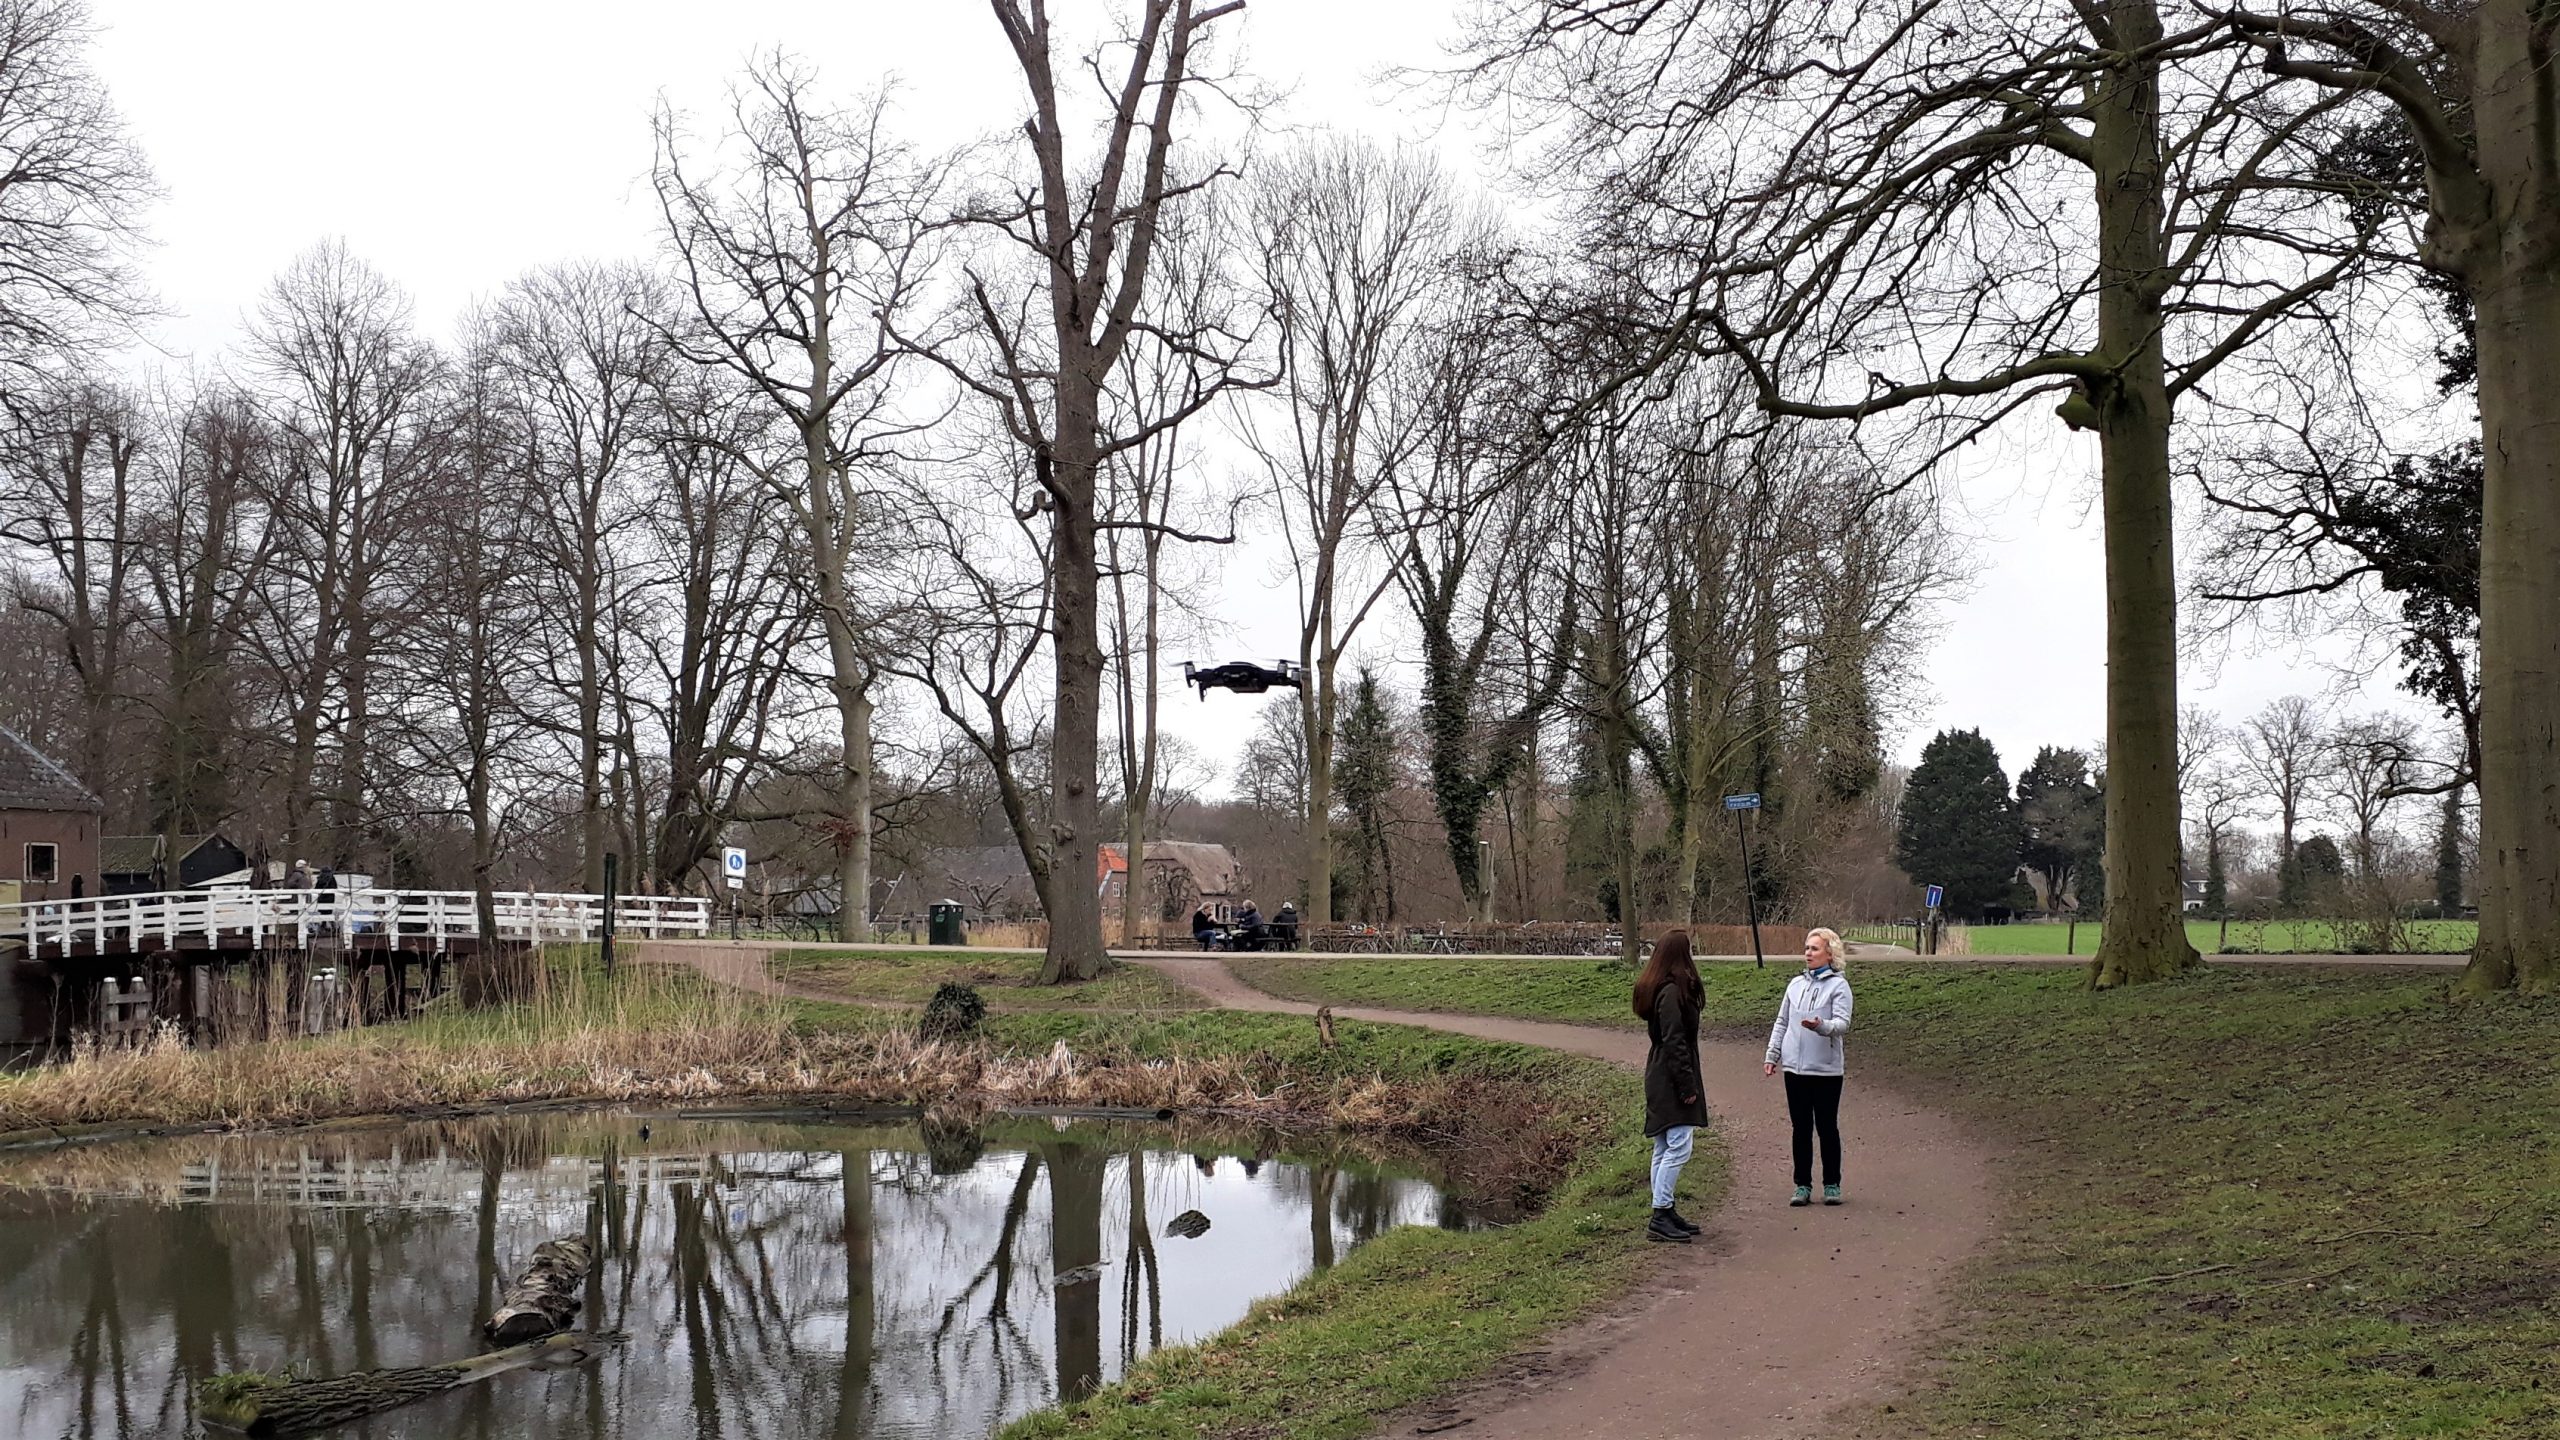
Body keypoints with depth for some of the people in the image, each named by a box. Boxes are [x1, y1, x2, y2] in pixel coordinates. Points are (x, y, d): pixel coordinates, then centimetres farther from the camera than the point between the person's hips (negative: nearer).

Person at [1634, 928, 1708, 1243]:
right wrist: (1687, 1086, -19)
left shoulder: (1657, 990, 14)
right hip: (1672, 1082, -11)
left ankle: (1665, 1211, 19)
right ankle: (1660, 1217, -11)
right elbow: (1674, 1042, -20)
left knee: (1664, 1149, 13)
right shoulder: (1672, 992, -17)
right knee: (1678, 1147, -11)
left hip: (1660, 1080, 11)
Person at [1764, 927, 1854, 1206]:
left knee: (1827, 1127, 3)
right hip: (1795, 1067, 4)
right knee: (1801, 1128, 8)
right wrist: (1772, 1055, 9)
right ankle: (1803, 1185, 13)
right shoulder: (1796, 984, 12)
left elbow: (1842, 1022, -15)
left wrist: (1821, 1026, -35)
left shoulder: (1838, 985, -4)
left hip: (1826, 1068, -4)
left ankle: (1831, 1185, 13)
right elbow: (1781, 1022, 16)